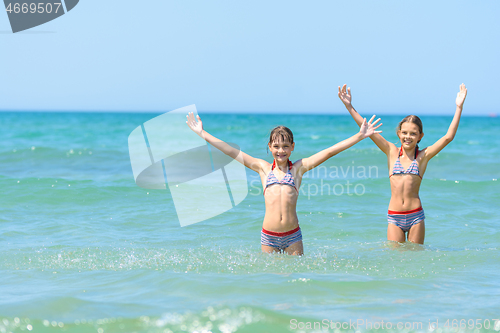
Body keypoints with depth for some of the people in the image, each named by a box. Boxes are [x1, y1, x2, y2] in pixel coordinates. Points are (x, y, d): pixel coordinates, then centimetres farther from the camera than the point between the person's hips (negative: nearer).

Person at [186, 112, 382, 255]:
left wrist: (360, 135, 0)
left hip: (292, 236, 0)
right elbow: (230, 151, 11)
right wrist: (202, 134, 12)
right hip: (269, 236, 0)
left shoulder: (298, 168, 6)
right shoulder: (263, 168, 9)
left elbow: (330, 151, 3)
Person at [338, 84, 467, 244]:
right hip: (394, 217, 1)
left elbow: (448, 137, -2)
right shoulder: (392, 152, 7)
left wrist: (459, 107, -5)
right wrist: (349, 106, 2)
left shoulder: (423, 156, 4)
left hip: (415, 216, -1)